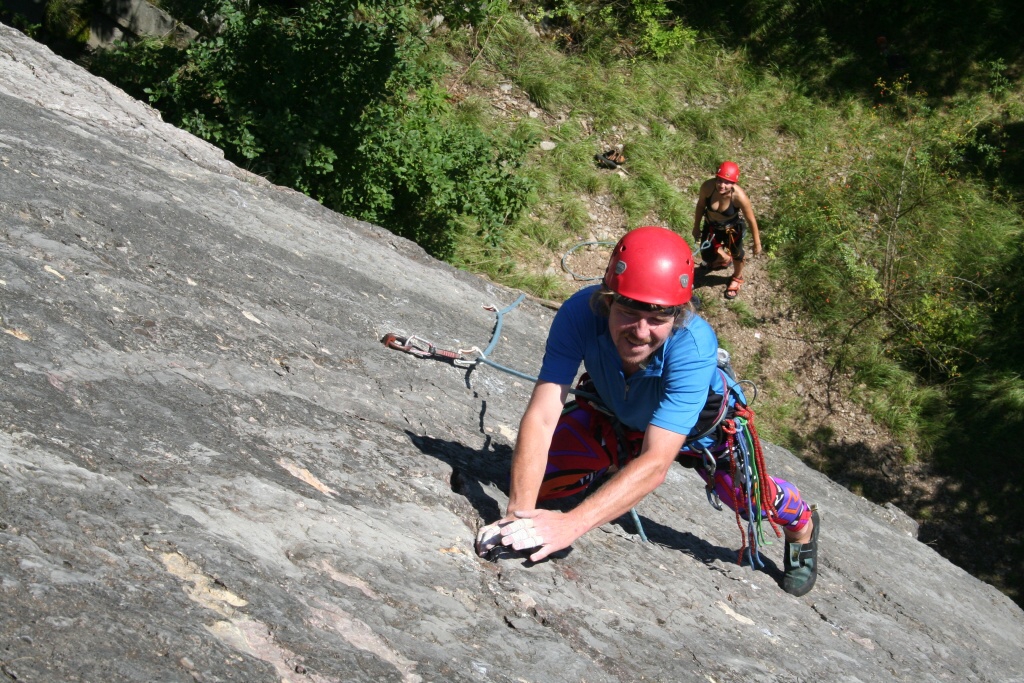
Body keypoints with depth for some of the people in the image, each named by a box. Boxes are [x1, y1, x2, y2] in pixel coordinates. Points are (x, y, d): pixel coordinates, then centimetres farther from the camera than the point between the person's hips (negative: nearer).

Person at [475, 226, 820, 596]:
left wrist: (570, 524, -61)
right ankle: (610, 473, 25)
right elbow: (541, 417, -41)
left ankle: (801, 523, 47)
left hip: (698, 423, -1)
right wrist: (519, 512, -55)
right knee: (527, 482, -10)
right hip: (613, 414, 2)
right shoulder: (581, 312, -39)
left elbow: (656, 463, -49)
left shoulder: (694, 346, -44)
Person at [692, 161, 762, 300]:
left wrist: (757, 244, -13)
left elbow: (751, 220, -25)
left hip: (732, 228, -2)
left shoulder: (739, 196, -40)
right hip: (711, 225, 3)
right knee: (707, 256, 18)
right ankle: (722, 260, 57)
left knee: (736, 253, 23)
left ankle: (737, 278, 57)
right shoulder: (707, 186, -33)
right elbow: (700, 205, -11)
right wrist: (696, 227, 2)